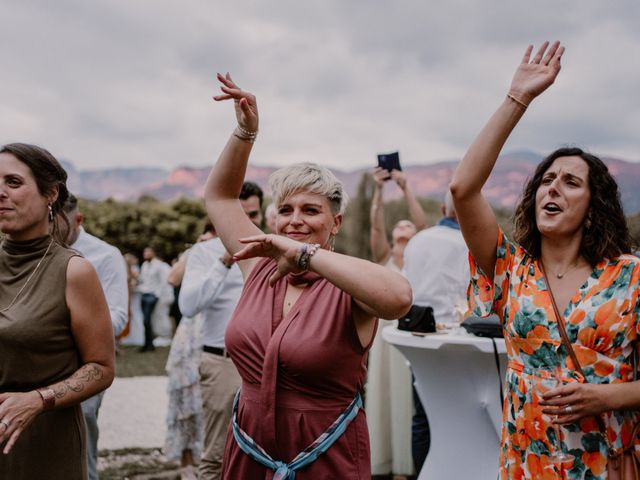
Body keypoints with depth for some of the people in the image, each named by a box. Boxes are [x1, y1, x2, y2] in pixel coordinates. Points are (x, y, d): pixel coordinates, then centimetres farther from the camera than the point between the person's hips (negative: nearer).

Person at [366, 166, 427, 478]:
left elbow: (422, 222, -8)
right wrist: (378, 190, -15)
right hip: (386, 332, 2)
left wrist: (406, 189, -14)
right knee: (384, 396, 3)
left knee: (410, 398, -2)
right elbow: (375, 225, -5)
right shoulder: (384, 258, 10)